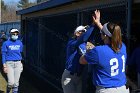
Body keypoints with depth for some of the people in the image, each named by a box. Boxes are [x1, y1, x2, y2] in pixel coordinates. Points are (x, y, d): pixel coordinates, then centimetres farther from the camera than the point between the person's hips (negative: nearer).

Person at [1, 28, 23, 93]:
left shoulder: (20, 43, 9)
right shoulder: (6, 43, -4)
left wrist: (21, 64, 12)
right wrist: (4, 66, -10)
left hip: (18, 63, 4)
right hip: (9, 63, -4)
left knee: (16, 82, 4)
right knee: (11, 82, -10)